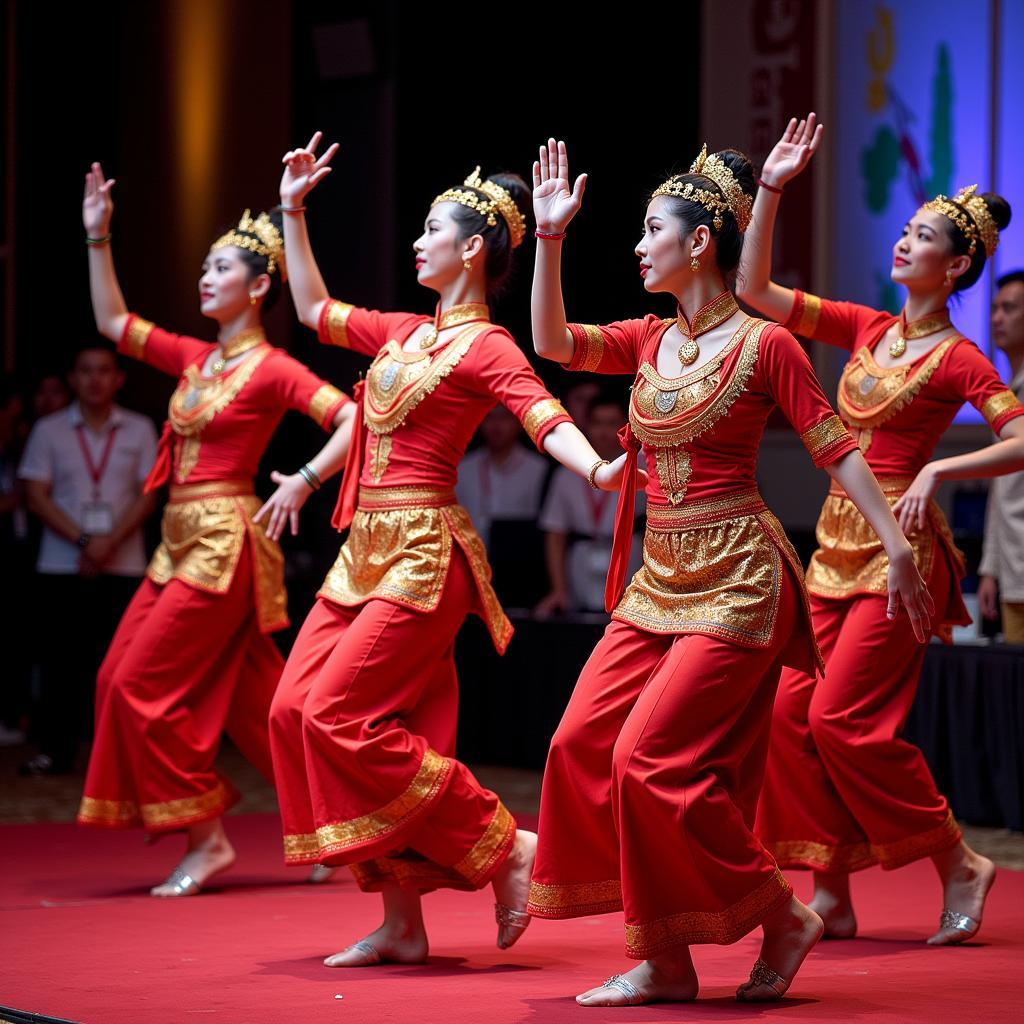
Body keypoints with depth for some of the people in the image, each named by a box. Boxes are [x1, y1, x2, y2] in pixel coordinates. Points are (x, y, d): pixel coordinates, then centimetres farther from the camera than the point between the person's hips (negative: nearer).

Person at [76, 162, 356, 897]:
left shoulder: (272, 369, -9)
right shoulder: (195, 358, 13)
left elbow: (353, 420, -16)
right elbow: (113, 323, 19)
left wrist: (303, 481, -22)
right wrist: (98, 239, 14)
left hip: (223, 540, -8)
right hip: (182, 539, 8)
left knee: (143, 683, -9)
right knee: (248, 693, 7)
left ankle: (207, 836, -2)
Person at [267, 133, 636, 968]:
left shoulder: (486, 348, -7)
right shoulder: (406, 333, 16)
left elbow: (544, 416, -23)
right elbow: (314, 309, 30)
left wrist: (597, 470, -41)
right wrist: (294, 213, 28)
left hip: (422, 552, -8)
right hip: (368, 549, 8)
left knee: (341, 714, -16)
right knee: (296, 709, 1)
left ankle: (506, 849, -7)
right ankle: (402, 921, 4)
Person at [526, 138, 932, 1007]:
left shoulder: (763, 345, -8)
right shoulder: (650, 342, 10)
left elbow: (836, 449, -7)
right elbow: (552, 342, 2)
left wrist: (897, 547, -11)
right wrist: (551, 240, -6)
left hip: (735, 577, -8)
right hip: (660, 577, 8)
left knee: (653, 757, -14)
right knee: (583, 744, 0)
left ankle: (783, 917, 3)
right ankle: (664, 960, 5)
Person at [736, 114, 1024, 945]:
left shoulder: (957, 359, -7)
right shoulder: (867, 329, 11)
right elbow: (754, 290, 8)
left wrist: (937, 471, -23)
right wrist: (771, 190, 1)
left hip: (899, 547, -7)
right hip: (836, 541, 7)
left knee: (844, 717, -12)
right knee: (793, 710, 1)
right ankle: (831, 893, 8)